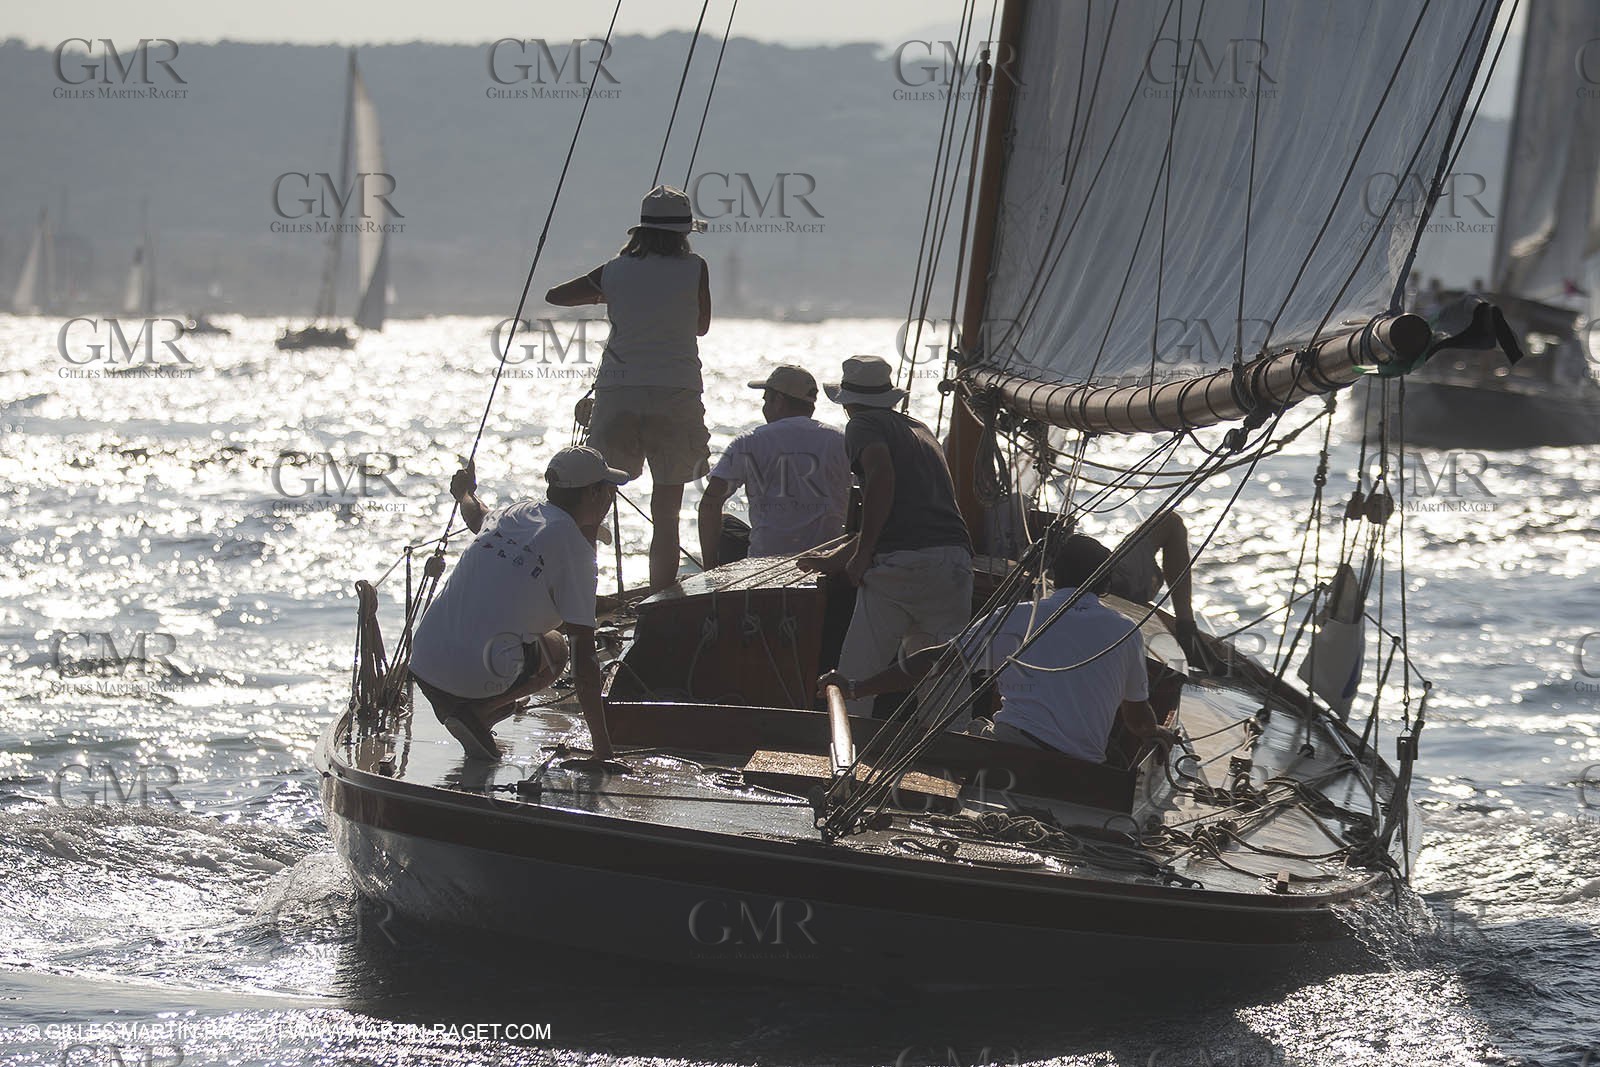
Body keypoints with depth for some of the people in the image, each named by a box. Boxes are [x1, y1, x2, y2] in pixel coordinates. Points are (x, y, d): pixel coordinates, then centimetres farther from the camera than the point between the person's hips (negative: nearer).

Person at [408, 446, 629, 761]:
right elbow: (583, 658, -8)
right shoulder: (573, 547, -7)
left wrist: (464, 493, 67)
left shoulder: (513, 513, 11)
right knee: (555, 649, 23)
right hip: (480, 674, -6)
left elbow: (476, 516, 40)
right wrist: (602, 747, -3)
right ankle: (478, 711, 0)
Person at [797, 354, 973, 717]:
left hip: (899, 564, -6)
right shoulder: (920, 430, 29)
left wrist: (862, 554, -9)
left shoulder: (863, 425, 8)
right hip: (956, 559, 6)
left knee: (853, 684, 1)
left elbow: (881, 474, -15)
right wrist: (837, 558, 42)